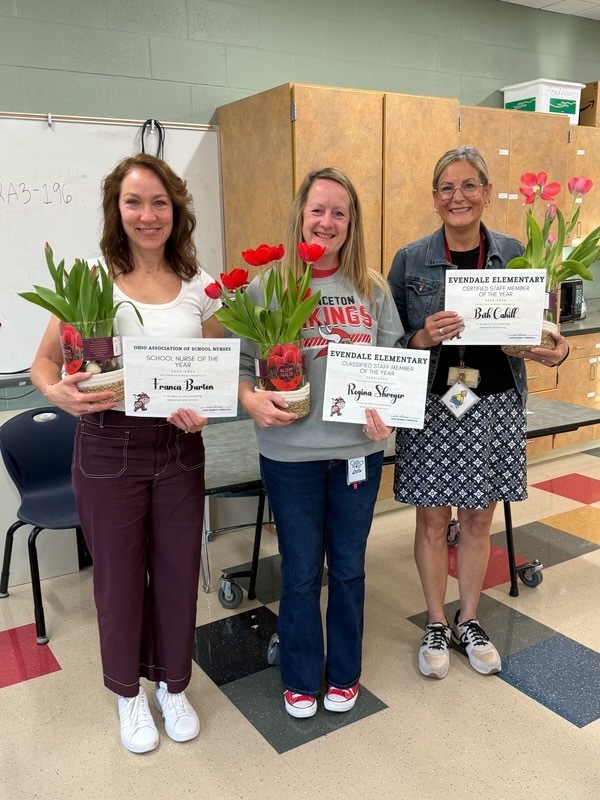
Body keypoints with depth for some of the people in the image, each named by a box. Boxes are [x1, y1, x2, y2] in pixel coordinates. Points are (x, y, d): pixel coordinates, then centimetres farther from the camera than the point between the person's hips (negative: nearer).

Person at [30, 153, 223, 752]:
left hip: (179, 445, 2)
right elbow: (44, 363, -1)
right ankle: (128, 690, 38)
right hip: (108, 446, -2)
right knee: (119, 575, 12)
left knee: (178, 569, 13)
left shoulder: (200, 286, 1)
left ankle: (172, 684, 39)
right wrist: (58, 394, -24)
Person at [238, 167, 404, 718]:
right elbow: (237, 360, -5)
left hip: (360, 449, 3)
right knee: (301, 572, 13)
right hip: (291, 453, -2)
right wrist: (251, 399, -25)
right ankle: (300, 678, 37)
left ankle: (344, 673, 41)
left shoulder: (372, 289, 2)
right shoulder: (268, 285, -6)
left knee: (349, 568, 17)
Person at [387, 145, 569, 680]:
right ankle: (436, 626, 31)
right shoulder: (411, 260, -3)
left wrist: (557, 350, -13)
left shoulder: (514, 254, 2)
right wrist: (422, 338, -21)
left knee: (478, 520, 14)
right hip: (430, 408, -1)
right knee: (433, 521, 9)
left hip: (495, 406, 2)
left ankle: (468, 622, 36)